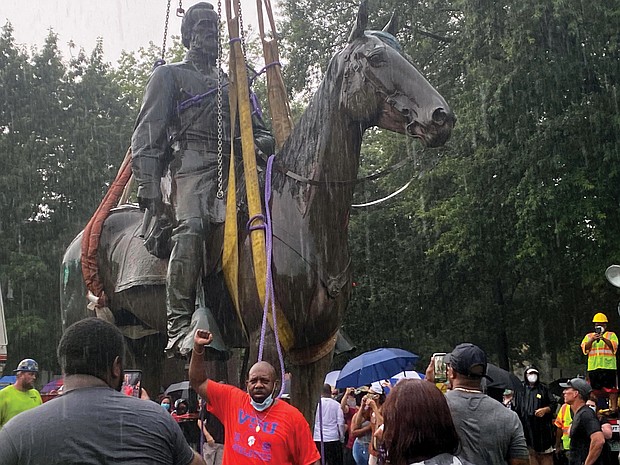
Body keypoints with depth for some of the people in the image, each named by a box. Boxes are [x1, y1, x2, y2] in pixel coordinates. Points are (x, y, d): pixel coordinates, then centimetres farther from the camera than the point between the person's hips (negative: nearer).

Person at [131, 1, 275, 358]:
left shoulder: (233, 82, 33)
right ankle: (179, 327, -33)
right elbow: (148, 132, 6)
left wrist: (263, 143, 4)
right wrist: (148, 183, -9)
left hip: (233, 167, 6)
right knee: (191, 228, -32)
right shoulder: (170, 75, 18)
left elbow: (260, 130, 31)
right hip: (194, 164, -6)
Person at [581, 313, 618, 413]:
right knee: (594, 390, 3)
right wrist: (592, 340, -12)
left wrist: (603, 339, -20)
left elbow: (614, 346, -5)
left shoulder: (611, 335, 13)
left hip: (608, 366, -2)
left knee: (611, 388, -9)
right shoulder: (589, 336, 19)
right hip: (593, 367, 2)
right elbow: (584, 348, 4)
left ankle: (613, 407, -8)